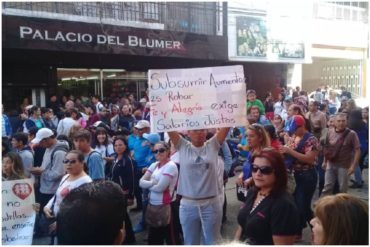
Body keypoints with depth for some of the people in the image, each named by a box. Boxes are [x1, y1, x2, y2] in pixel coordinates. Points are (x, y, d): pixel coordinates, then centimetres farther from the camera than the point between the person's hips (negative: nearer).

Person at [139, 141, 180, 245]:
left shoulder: (171, 166, -15)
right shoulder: (154, 165, 8)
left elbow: (160, 188, -21)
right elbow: (141, 182, 2)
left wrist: (148, 184, -3)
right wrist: (153, 183, -15)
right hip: (153, 205, 8)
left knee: (171, 237, 4)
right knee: (153, 238, 20)